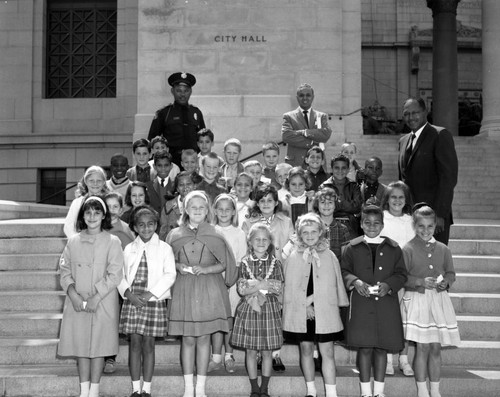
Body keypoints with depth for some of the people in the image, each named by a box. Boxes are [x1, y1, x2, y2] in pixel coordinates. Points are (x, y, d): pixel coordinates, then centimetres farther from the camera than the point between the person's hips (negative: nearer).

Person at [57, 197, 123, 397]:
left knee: (98, 345, 1)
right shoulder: (73, 241, 7)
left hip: (103, 303, -3)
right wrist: (72, 293, -10)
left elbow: (115, 274, -8)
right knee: (80, 344, 6)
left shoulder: (112, 242, -2)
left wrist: (96, 297, -15)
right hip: (77, 302, 3)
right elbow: (64, 270, 6)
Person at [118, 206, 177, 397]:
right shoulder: (129, 249, 9)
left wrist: (151, 294, -14)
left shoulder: (164, 248, 2)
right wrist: (129, 293, -10)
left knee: (148, 344, 3)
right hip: (132, 301, 2)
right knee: (134, 343, 3)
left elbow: (169, 275, -6)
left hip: (154, 301, -2)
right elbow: (120, 275, 7)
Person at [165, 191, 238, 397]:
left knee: (203, 338, 2)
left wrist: (206, 269, -12)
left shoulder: (214, 235, 3)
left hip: (209, 292, 0)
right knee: (188, 339, 2)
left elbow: (225, 263, 2)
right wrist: (178, 266, -9)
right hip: (183, 291, 1)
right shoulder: (175, 235, 5)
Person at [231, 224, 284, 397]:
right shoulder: (245, 262, 0)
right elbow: (241, 288, -7)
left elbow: (278, 288, -5)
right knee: (251, 351, 6)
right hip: (248, 310, 0)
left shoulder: (275, 263, 2)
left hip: (269, 310, 0)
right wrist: (264, 285, -14)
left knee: (267, 351, 6)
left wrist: (252, 285, -12)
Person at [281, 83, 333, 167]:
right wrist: (311, 143, -10)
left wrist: (304, 132, -9)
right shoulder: (289, 116, 9)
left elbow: (326, 134, -2)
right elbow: (285, 136, -7)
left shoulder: (322, 116, 15)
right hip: (295, 162, -1)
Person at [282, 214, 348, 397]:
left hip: (325, 311, -1)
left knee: (327, 352, -2)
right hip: (300, 311, 1)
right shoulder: (293, 258, 1)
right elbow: (290, 286, 0)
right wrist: (305, 305, -8)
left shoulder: (330, 256, 1)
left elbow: (336, 284, 4)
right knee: (306, 349, 9)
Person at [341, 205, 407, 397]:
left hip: (386, 304, 1)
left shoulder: (393, 248, 6)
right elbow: (344, 271, 4)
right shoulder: (352, 248, 4)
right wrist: (355, 281, -15)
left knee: (381, 348, 7)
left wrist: (389, 285, -11)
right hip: (361, 305, -1)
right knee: (364, 348, -1)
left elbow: (401, 274, 6)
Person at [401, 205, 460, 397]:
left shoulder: (443, 249, 7)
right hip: (417, 301, -3)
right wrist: (421, 282, -19)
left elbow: (451, 272, 13)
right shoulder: (408, 249, -4)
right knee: (422, 347, -2)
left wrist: (446, 282, -7)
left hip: (439, 301, 4)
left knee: (436, 347, 8)